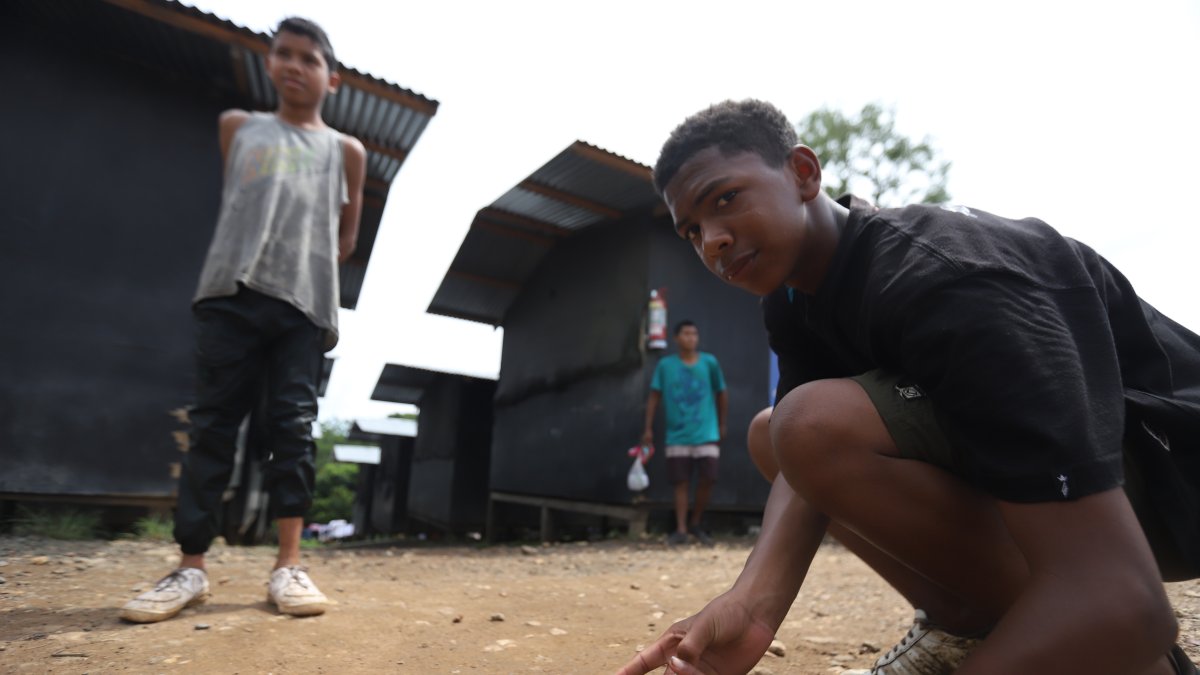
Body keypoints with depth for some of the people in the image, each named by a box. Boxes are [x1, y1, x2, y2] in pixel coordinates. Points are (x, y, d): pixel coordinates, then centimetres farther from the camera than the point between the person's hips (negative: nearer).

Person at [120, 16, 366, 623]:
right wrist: (245, 264, 16)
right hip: (229, 293, 2)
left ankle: (288, 567, -1)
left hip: (304, 304, -1)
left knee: (293, 427, -5)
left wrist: (310, 267, 8)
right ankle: (190, 568, 6)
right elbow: (231, 205, 25)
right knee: (212, 424, 0)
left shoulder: (344, 150, 15)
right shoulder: (237, 128, 20)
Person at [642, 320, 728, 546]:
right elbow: (654, 396, 2)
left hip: (706, 434, 1)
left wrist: (722, 425, 14)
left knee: (707, 480, -1)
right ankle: (681, 530, 14)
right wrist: (648, 428, -1)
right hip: (677, 436, 0)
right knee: (681, 483, 4)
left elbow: (721, 393, 11)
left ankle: (695, 524, 21)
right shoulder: (665, 364, -2)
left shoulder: (709, 362, -1)